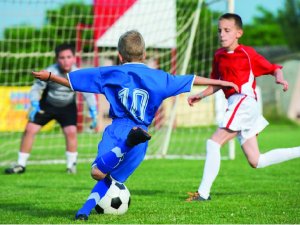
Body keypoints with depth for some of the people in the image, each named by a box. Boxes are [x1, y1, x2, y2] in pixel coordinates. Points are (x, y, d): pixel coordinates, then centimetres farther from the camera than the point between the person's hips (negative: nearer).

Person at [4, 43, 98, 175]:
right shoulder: (50, 72, -27)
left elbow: (88, 94, -12)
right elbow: (36, 88, -17)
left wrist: (93, 113, -18)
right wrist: (34, 105, -30)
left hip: (67, 107, 0)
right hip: (47, 105, 0)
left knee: (71, 132, -20)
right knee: (30, 129, -8)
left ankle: (71, 165, -1)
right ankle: (21, 165, 4)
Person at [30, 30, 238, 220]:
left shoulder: (111, 74, 11)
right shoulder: (157, 77, 15)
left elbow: (71, 79, 13)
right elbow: (192, 80, 23)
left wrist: (49, 76, 29)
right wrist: (221, 82, 34)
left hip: (118, 129, -3)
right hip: (142, 135, 3)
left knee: (98, 171, -25)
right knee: (111, 178, 14)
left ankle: (129, 140, -46)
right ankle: (86, 209, -6)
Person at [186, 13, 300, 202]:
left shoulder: (247, 53, -5)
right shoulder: (219, 55, 16)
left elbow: (273, 68, -3)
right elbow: (217, 82, 26)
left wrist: (279, 78, -23)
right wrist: (201, 95, 14)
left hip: (244, 101, -9)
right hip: (237, 106, 9)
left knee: (214, 143, -14)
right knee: (256, 161, 8)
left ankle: (203, 192, -14)